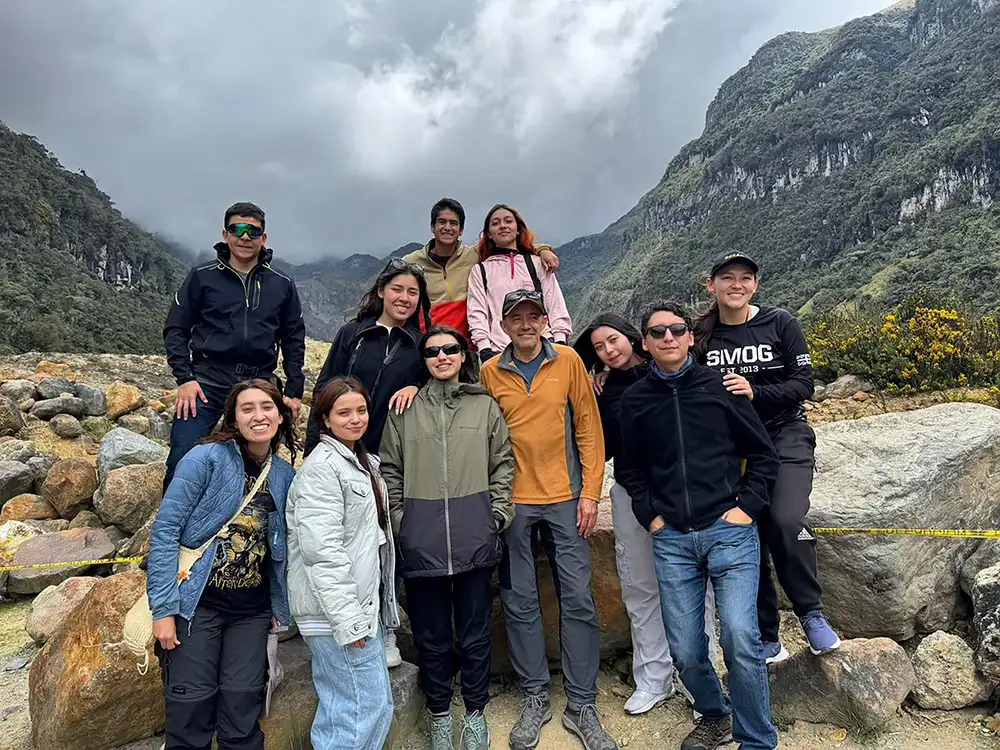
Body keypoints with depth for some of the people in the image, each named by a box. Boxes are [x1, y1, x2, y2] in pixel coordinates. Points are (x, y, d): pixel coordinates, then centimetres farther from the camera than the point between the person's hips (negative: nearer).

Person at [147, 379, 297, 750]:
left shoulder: (284, 475, 3)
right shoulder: (207, 458, -11)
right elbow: (165, 529, -12)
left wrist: (280, 608, 10)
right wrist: (164, 608, -15)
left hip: (252, 610, 4)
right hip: (197, 603, -4)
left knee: (242, 706, 7)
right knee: (192, 705, 3)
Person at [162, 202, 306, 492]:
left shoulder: (283, 286, 11)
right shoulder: (202, 277, 6)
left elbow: (294, 341, 14)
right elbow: (175, 329, 7)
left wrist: (294, 391, 7)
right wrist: (184, 378, -6)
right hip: (207, 381, -1)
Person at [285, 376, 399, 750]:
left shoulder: (365, 461, 15)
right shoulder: (321, 466, -14)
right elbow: (321, 549, -21)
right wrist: (346, 618, -22)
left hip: (362, 606, 9)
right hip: (337, 611, -9)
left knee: (342, 709, 16)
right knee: (367, 709, -4)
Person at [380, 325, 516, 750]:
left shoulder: (485, 407, 6)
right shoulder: (405, 410, 5)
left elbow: (503, 465, 7)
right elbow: (390, 472, 6)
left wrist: (497, 515, 0)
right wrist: (399, 520, -1)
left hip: (475, 538, 0)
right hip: (421, 541, 0)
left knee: (475, 632, 12)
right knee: (431, 635, 13)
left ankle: (475, 711, 33)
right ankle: (440, 714, 34)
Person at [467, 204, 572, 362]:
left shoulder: (538, 263, 19)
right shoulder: (480, 270, 17)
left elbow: (556, 305, 13)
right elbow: (477, 313, 7)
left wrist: (560, 340, 0)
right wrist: (484, 349, -7)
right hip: (499, 350, -1)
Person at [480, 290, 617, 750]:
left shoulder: (568, 361, 0)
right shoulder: (490, 373, 2)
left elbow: (588, 428, 0)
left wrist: (590, 493, -4)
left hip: (564, 498, 0)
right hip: (513, 502, 1)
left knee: (578, 601, 4)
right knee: (520, 604, 8)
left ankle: (582, 705, 19)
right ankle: (536, 698, 26)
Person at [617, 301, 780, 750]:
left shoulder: (720, 385, 0)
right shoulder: (635, 400, 6)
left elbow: (764, 456, 5)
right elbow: (629, 470, 16)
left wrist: (747, 507, -4)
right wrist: (649, 516, 6)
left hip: (729, 531, -2)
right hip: (671, 540, 3)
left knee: (740, 639, -11)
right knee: (685, 649, 7)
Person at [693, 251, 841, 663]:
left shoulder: (779, 323, -1)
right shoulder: (701, 334, 3)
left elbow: (803, 384, -5)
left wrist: (753, 392, -19)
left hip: (785, 436, -2)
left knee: (786, 521, -23)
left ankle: (811, 612, 4)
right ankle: (767, 638, 21)